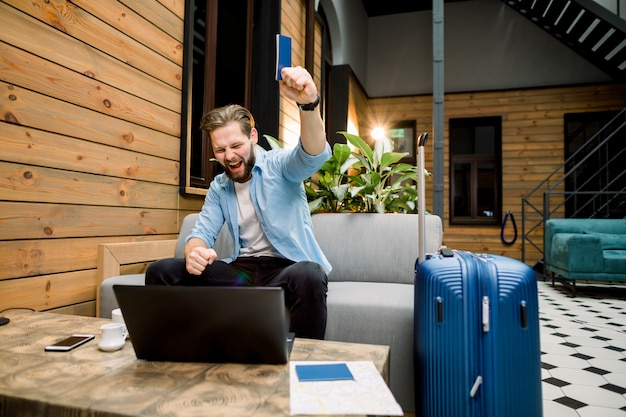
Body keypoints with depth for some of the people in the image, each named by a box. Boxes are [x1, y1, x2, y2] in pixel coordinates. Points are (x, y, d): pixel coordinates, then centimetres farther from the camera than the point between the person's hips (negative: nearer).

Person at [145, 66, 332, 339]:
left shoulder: (279, 165, -4)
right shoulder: (218, 187, 14)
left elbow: (314, 155, -25)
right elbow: (203, 232, 6)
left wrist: (308, 104, -47)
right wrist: (194, 252, -21)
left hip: (287, 267, -4)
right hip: (243, 268, 5)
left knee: (309, 276, -41)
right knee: (161, 272, -9)